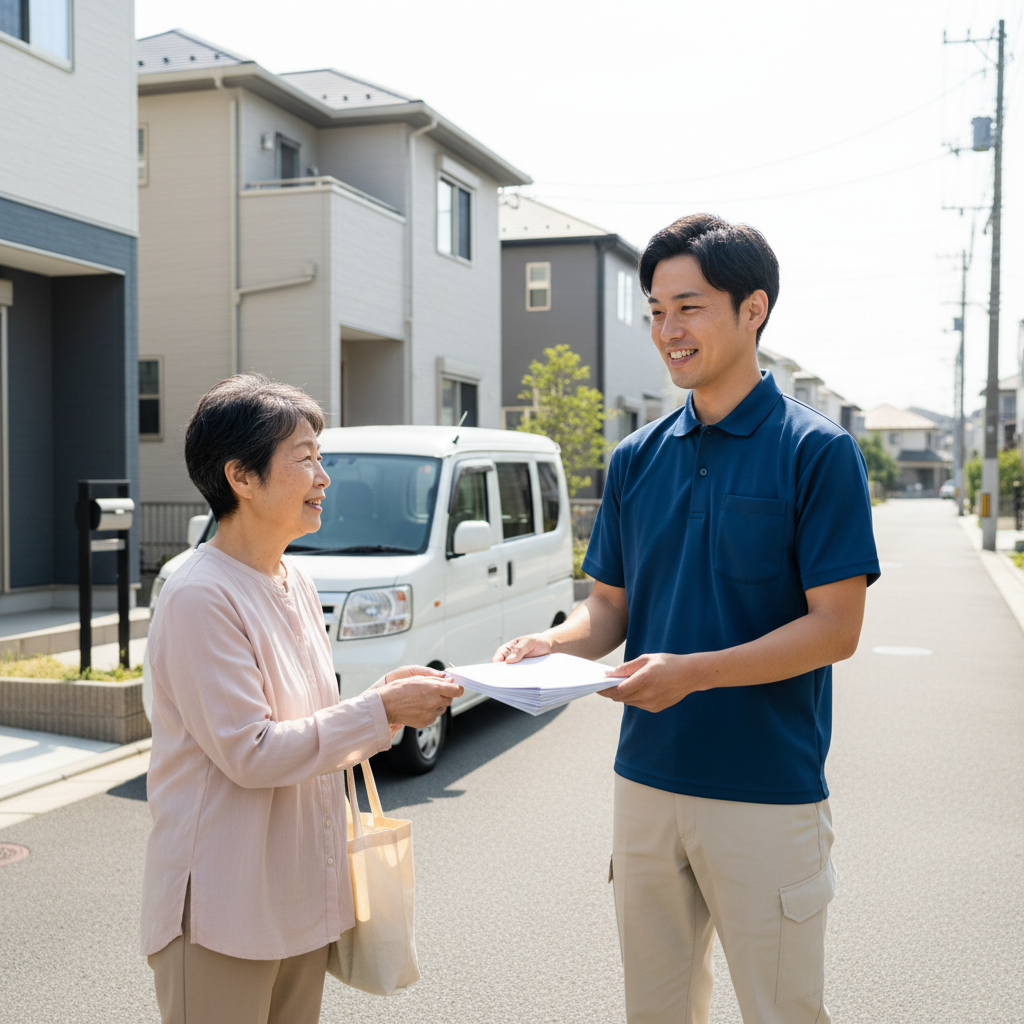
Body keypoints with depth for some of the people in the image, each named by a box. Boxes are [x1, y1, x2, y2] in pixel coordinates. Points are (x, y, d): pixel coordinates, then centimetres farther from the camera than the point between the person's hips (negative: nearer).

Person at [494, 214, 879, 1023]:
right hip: (646, 778, 5)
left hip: (768, 790, -5)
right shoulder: (637, 459, 7)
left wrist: (693, 671, -24)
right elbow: (612, 605, 11)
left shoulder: (817, 452, -9)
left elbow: (836, 626, -13)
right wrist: (553, 644, -11)